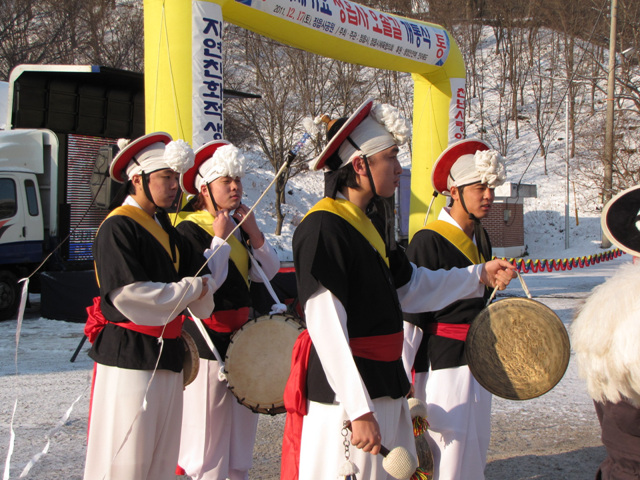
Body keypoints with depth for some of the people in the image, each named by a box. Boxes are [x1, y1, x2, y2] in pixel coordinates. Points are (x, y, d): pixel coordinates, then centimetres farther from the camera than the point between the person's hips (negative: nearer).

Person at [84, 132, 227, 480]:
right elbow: (127, 293, -21)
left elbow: (203, 276, 13)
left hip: (167, 354, 9)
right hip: (129, 356, -9)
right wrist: (189, 289, -10)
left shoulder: (165, 230, 16)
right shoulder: (118, 227, -10)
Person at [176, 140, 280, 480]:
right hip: (207, 340, -8)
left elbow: (268, 272, 6)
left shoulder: (239, 226, 12)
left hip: (241, 335, 8)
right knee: (208, 433, -2)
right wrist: (220, 238, -20)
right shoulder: (189, 229, -11)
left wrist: (253, 234, -5)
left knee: (240, 425, 15)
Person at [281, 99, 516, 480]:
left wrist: (479, 276, 18)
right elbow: (327, 327, -23)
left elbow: (409, 287, 24)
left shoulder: (368, 222, 12)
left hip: (385, 387, 10)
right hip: (344, 394, -10)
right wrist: (358, 410, -26)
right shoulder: (323, 228, -18)